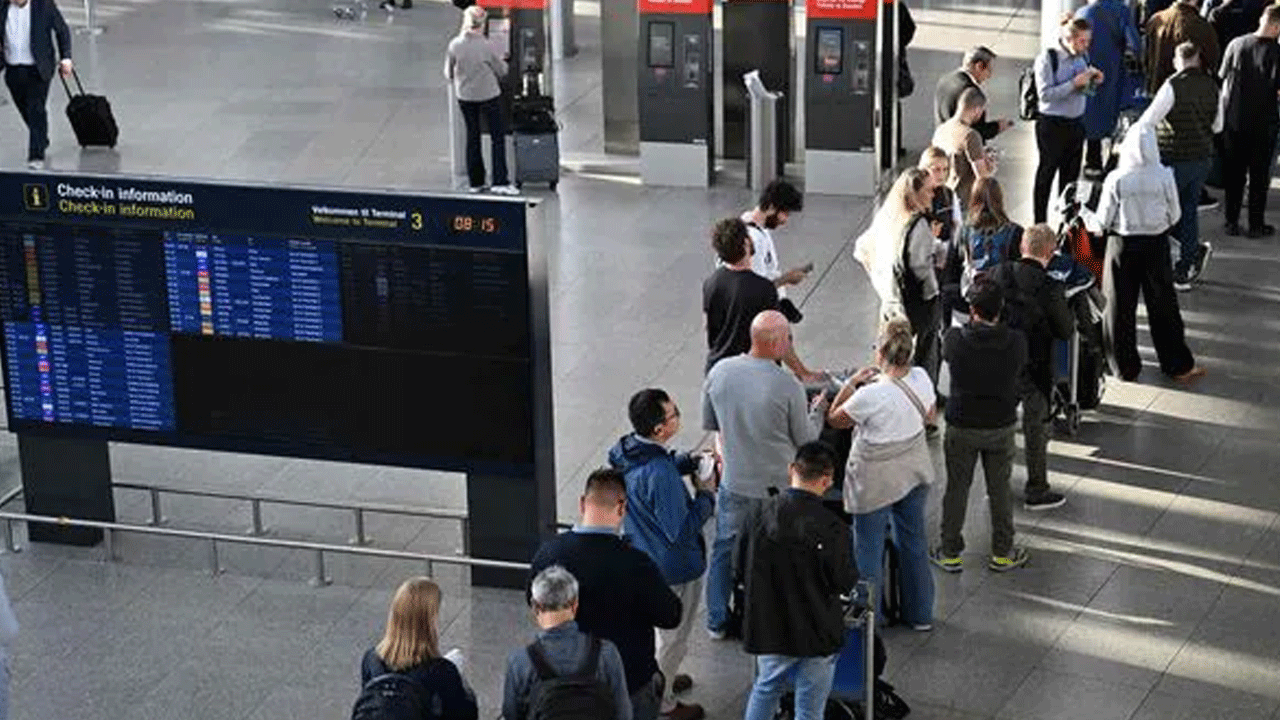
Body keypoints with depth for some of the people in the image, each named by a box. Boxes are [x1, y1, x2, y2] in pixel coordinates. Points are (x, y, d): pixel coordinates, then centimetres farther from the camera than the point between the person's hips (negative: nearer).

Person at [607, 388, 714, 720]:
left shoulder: (628, 451, -10)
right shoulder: (660, 477, -38)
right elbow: (681, 530, -30)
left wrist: (690, 461, -3)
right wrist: (706, 496, -17)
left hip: (642, 558, 9)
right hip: (673, 569, -9)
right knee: (673, 638, 15)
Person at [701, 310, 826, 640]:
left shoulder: (720, 372, -10)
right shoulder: (788, 386, -23)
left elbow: (708, 423, 4)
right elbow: (805, 439, -10)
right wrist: (818, 410, 9)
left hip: (733, 481, 4)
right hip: (777, 485, -3)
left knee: (725, 549, 20)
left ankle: (717, 621, 31)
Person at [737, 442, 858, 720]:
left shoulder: (760, 514, -11)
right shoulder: (830, 528, -25)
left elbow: (742, 571, 0)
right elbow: (845, 583, -15)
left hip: (767, 626, 4)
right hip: (816, 634, -4)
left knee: (765, 689, 27)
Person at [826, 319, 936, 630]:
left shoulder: (871, 396, -31)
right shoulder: (921, 379, -14)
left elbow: (835, 419, -14)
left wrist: (852, 383, -7)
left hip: (876, 480, -6)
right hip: (915, 470, 6)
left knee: (868, 547, 14)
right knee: (914, 539, 22)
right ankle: (920, 613, 37)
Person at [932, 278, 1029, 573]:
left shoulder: (956, 339, -22)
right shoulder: (1016, 342, -18)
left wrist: (971, 325, 8)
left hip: (962, 427, -1)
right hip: (1001, 426, 1)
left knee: (956, 488, 14)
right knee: (1000, 490, 16)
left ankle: (950, 553, 24)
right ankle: (1003, 553, 28)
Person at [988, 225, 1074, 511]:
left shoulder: (997, 274, -11)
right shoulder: (1050, 289, -23)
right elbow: (1066, 331, -13)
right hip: (1034, 368, -4)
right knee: (1036, 429, 12)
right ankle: (1036, 492, 22)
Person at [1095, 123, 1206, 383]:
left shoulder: (1116, 180, -17)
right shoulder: (1164, 178, -14)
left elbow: (1103, 219, -9)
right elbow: (1174, 215, -3)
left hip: (1123, 244, -1)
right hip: (1156, 244, 1)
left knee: (1121, 307, 12)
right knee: (1163, 306, 13)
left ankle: (1126, 366, 20)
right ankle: (1178, 365, 21)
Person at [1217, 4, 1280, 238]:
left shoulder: (1236, 44, -5)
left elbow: (1224, 79, 3)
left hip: (1233, 119, 3)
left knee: (1234, 173, 13)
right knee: (1259, 175, 10)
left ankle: (1232, 222, 17)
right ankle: (1256, 224, 15)